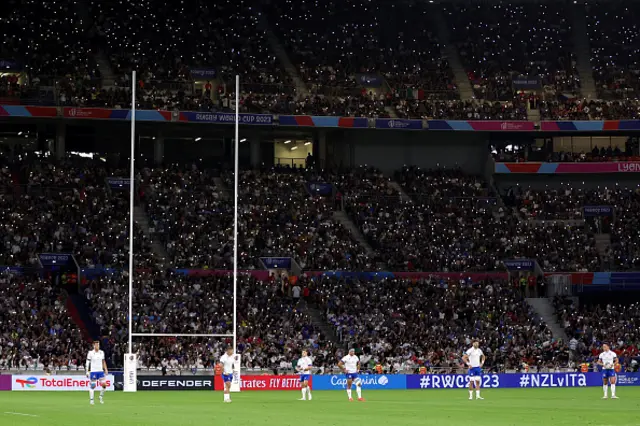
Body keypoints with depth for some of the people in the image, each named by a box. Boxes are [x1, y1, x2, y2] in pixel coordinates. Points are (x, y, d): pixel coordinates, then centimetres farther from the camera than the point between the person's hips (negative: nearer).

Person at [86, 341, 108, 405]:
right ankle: (91, 399, 7)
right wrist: (87, 371, -8)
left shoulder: (101, 352, 8)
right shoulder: (90, 353, -4)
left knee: (104, 384, -6)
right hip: (93, 371, -4)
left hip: (100, 371, 4)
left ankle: (101, 396, 16)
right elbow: (88, 363, -3)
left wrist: (105, 369, 9)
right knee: (92, 386, -2)